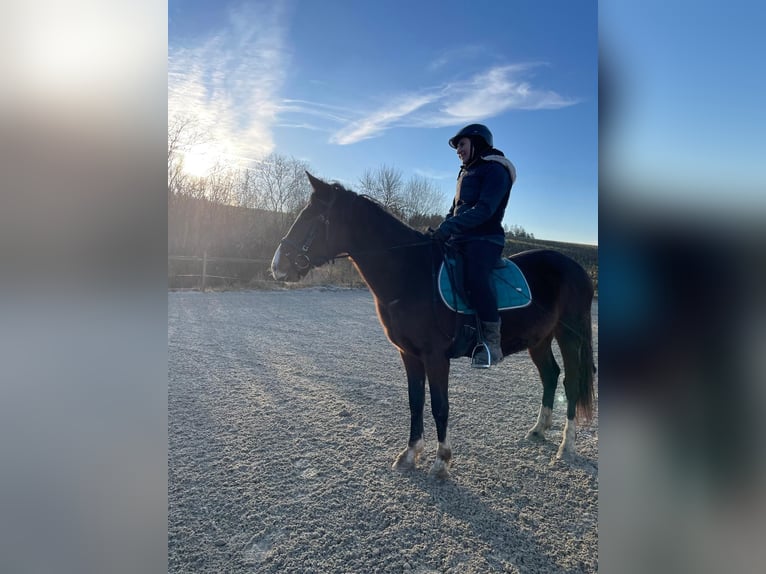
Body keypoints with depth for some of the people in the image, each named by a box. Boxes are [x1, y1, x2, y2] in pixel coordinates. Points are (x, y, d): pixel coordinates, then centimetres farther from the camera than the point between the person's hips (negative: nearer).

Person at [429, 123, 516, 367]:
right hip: (461, 238, 9)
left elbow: (485, 209, -18)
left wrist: (450, 227, -26)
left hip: (485, 238, -9)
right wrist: (441, 230, 4)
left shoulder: (495, 169, -4)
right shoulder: (466, 173, 24)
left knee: (475, 276, -32)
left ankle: (492, 343, -24)